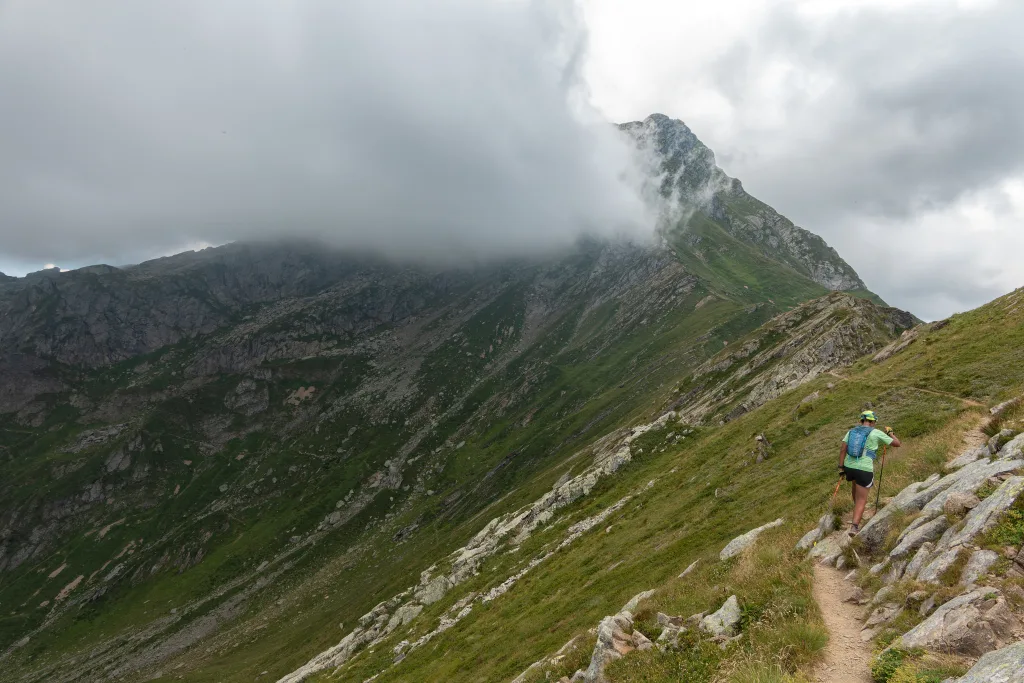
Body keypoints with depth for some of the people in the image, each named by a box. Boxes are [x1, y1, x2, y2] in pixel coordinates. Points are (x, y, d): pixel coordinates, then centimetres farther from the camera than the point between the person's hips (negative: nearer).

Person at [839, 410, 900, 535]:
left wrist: (841, 468, 3)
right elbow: (897, 444, 4)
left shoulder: (851, 431, 9)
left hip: (849, 467, 5)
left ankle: (857, 511, 53)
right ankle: (854, 526, -12)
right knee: (861, 500, 2)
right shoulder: (876, 433, -3)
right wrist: (890, 433, 23)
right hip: (864, 470, -5)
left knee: (856, 484, 38)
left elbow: (843, 449, 0)